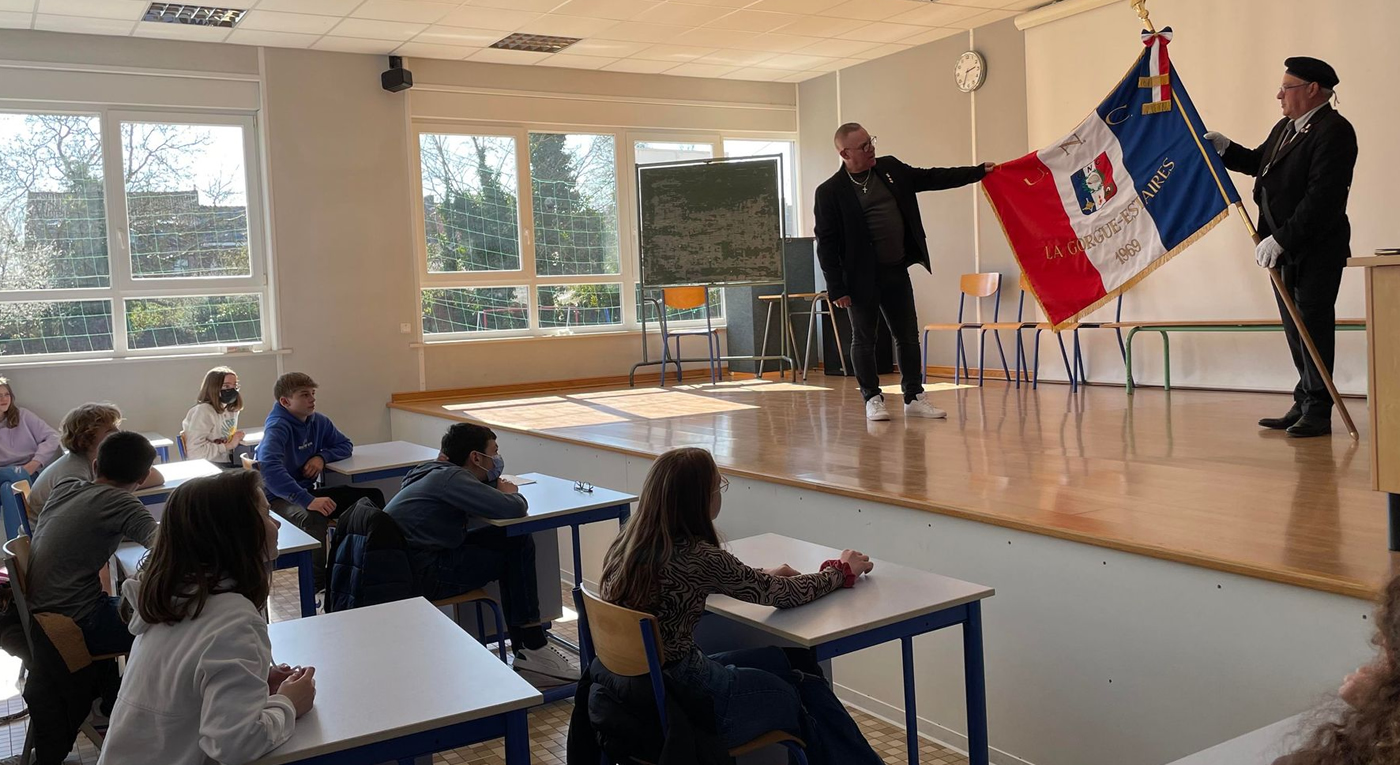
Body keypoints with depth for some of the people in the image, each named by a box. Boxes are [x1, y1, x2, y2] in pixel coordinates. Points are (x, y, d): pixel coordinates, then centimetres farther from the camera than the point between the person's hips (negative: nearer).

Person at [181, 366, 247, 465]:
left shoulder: (232, 409, 10)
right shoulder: (203, 411, -14)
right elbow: (194, 451, -21)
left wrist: (236, 439, 3)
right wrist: (228, 446, -18)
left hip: (228, 463, 8)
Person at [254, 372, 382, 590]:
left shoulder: (317, 421, 3)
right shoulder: (277, 427, -20)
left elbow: (345, 445, 16)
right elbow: (269, 469, -37)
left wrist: (322, 457, -7)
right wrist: (308, 501, -44)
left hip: (307, 492, 8)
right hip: (278, 499, -8)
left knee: (372, 497, -3)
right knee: (314, 518, -39)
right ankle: (318, 586, -25)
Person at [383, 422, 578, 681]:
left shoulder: (438, 473, 15)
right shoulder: (450, 477, -15)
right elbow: (513, 509, -26)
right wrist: (511, 494, -2)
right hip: (423, 575, -10)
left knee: (516, 540, 8)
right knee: (515, 552, -5)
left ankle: (525, 644, 9)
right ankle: (532, 646, 3)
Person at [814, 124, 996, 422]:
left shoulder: (890, 168, 5)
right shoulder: (830, 192, -11)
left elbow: (931, 178, 14)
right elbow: (826, 243, -10)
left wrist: (978, 172, 11)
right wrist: (837, 288, -13)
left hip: (897, 271, 5)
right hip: (862, 277, -5)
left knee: (908, 336, 9)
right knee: (864, 339, 5)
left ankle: (914, 398, 18)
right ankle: (872, 399, 18)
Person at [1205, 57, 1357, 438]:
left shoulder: (1334, 131, -15)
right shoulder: (1284, 128, 14)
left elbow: (1322, 197, -23)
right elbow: (1258, 163, 28)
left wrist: (1281, 239, -25)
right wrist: (1226, 148, 10)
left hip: (1316, 250, -8)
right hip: (1283, 249, 9)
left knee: (1313, 327, -4)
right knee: (1295, 330, 11)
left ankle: (1318, 412, 3)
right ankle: (1304, 406, 19)